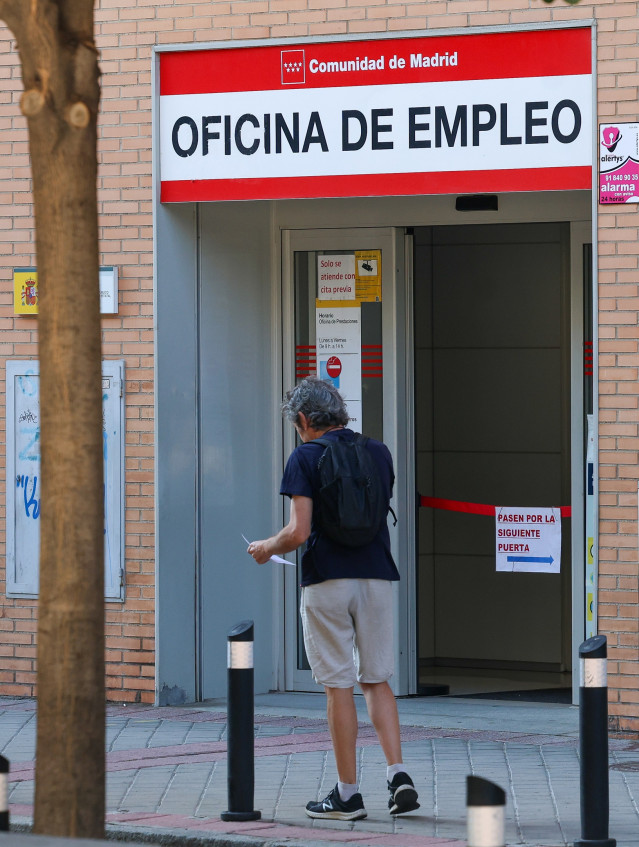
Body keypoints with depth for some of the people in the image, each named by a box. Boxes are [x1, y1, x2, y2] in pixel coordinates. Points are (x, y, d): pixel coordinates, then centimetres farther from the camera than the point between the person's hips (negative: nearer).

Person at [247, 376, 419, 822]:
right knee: (377, 680, 13)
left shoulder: (306, 458, -7)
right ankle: (399, 774, -3)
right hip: (377, 575, 4)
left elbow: (299, 531, -14)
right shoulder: (378, 452, 9)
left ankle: (348, 793, 4)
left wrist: (267, 548, 7)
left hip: (327, 580, -4)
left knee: (339, 685, 1)